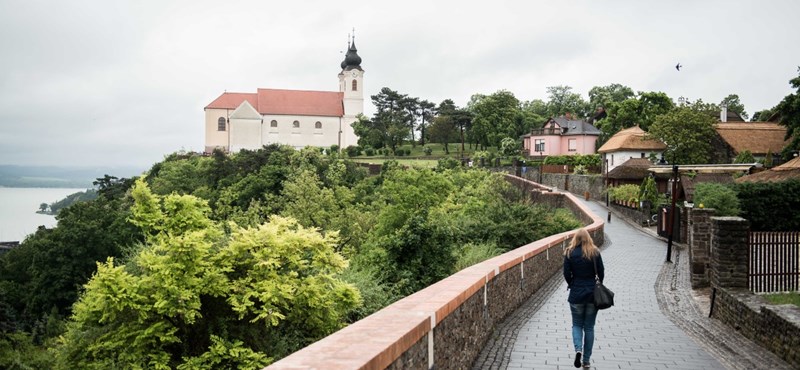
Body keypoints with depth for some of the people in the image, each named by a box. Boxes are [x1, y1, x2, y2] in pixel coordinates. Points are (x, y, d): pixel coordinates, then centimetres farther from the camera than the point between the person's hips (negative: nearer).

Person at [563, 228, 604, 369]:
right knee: (589, 327, 11)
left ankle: (578, 349, -14)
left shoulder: (569, 253, -6)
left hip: (576, 294, -1)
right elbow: (601, 273, -2)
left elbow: (566, 274, -7)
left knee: (577, 324, 13)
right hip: (593, 294, 1)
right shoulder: (595, 252, -4)